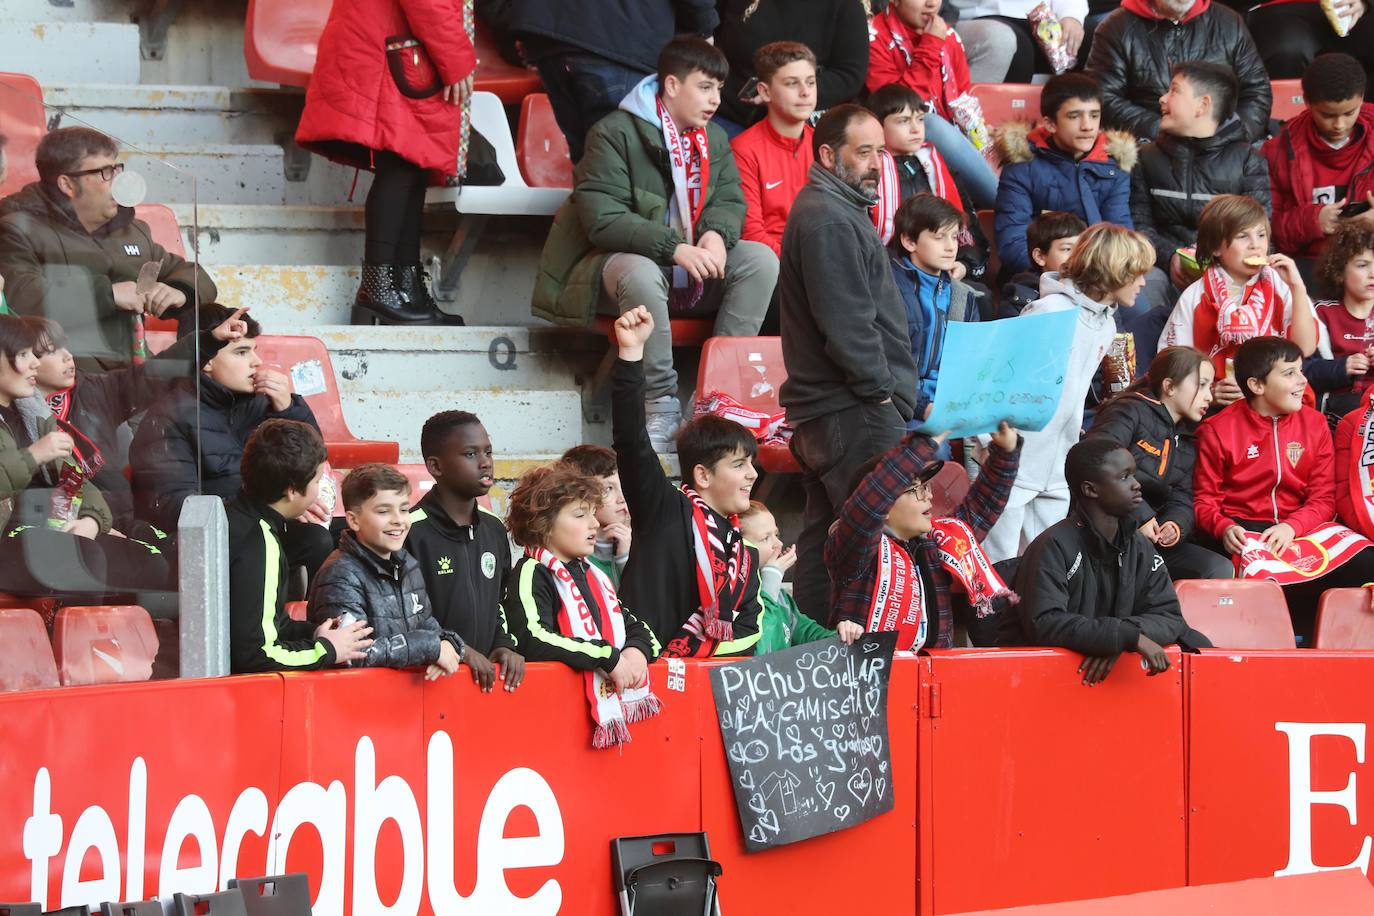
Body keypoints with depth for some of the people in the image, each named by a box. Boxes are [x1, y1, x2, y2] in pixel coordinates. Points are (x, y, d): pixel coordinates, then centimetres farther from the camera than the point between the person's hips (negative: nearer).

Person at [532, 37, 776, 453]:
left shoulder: (714, 139, 10)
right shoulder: (615, 134, -13)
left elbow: (730, 201, 9)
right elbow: (601, 218, -21)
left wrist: (716, 234, -17)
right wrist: (674, 248, -31)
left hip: (692, 270, 7)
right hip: (623, 260, -7)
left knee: (761, 259, -17)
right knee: (641, 274, -41)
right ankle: (661, 403, -29)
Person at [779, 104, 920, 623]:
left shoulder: (836, 211, 20)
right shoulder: (828, 220, -15)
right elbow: (845, 324, -21)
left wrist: (890, 389, 17)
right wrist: (881, 389, -13)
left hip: (819, 411, 11)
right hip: (854, 414, -11)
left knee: (825, 538, 12)